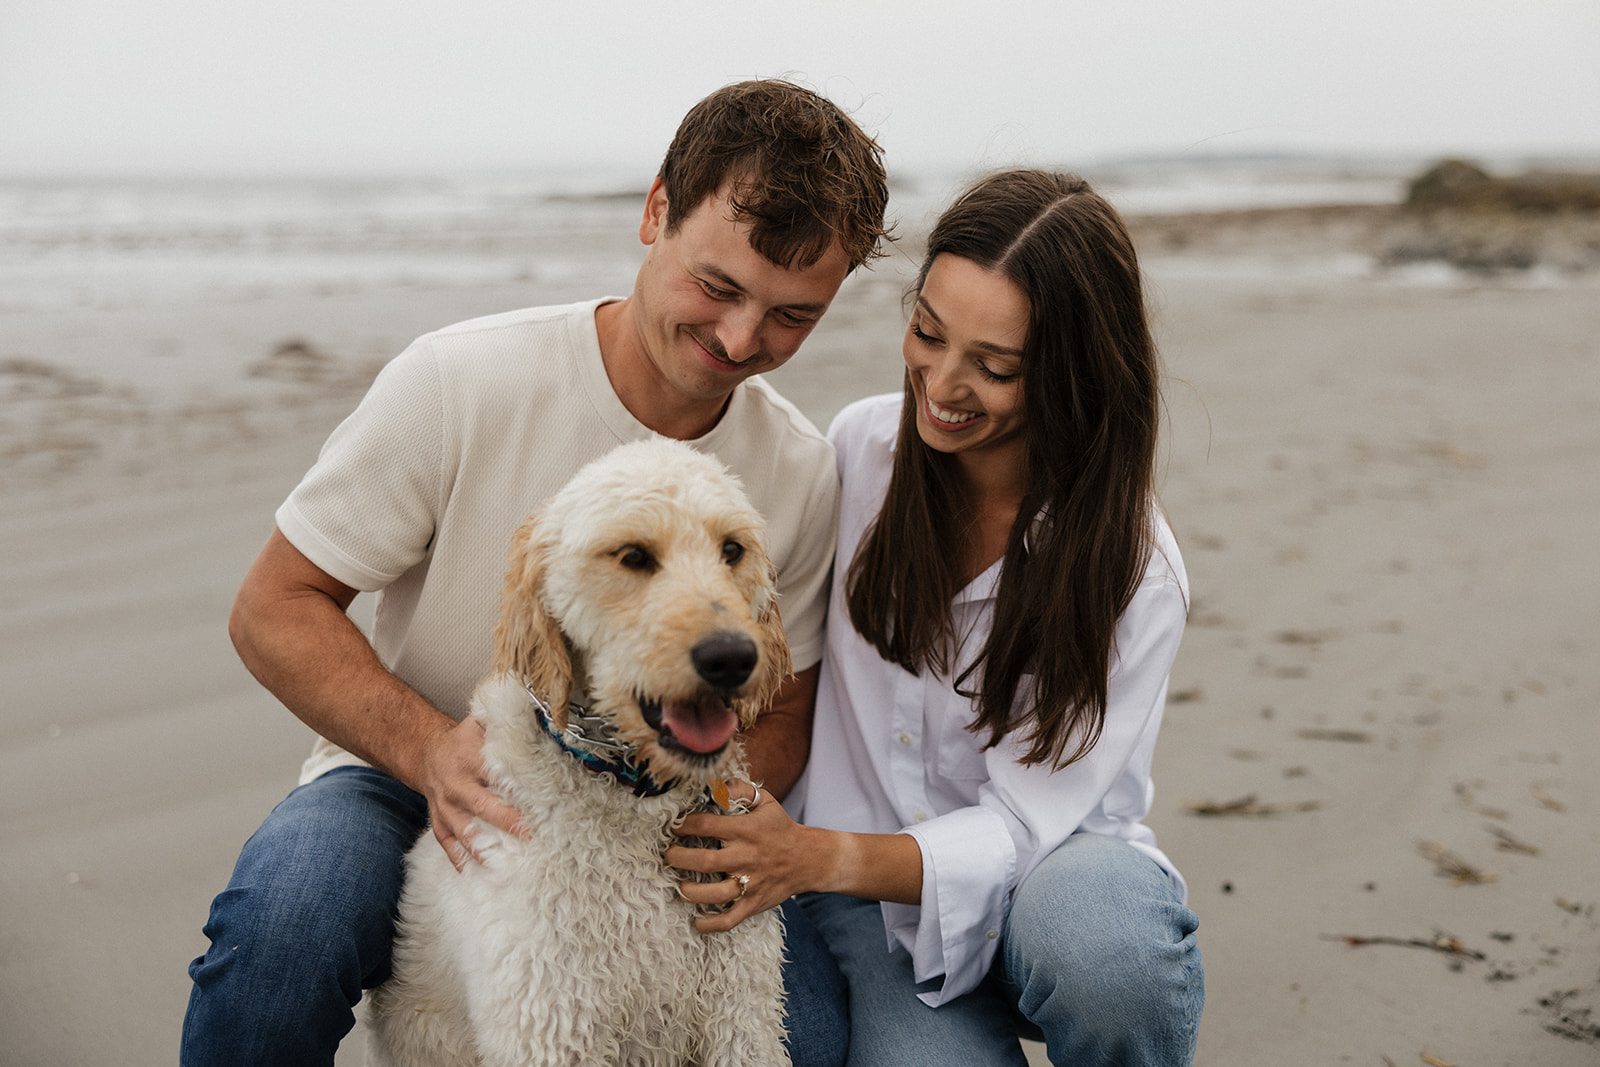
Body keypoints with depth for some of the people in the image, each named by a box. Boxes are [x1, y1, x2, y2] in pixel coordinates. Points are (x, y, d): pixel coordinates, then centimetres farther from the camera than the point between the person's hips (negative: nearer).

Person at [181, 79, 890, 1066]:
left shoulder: (805, 477, -6)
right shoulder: (461, 383, -16)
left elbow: (781, 721, 5)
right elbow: (273, 611, -10)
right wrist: (430, 750, -27)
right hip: (410, 784, -3)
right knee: (284, 916, -36)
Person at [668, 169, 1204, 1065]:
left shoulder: (1133, 577, -16)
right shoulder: (863, 443, -5)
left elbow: (1022, 827, -17)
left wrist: (816, 858, -32)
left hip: (1046, 874, -2)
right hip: (867, 900, 2)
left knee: (1098, 931, -37)